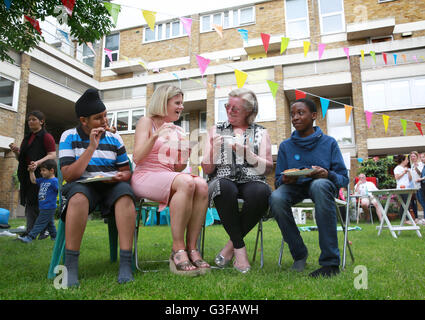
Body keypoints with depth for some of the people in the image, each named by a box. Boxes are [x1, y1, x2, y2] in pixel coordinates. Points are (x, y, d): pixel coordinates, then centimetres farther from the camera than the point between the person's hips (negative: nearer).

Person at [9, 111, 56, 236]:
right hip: (26, 175, 7)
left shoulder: (46, 137, -1)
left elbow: (52, 155, -11)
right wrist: (16, 151, 2)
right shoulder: (27, 138, 21)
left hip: (40, 174, -7)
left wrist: (38, 163, -26)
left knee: (34, 203, -9)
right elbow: (20, 158, 25)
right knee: (29, 203, 6)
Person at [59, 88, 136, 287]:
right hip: (81, 184, -1)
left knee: (125, 192, -33)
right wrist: (91, 148, -13)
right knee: (79, 197, -38)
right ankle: (70, 266, -30)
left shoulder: (114, 139, 12)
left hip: (111, 186, 2)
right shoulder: (69, 137, 5)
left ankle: (125, 264, -37)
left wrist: (121, 176, -9)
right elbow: (68, 175, -6)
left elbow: (126, 171, 17)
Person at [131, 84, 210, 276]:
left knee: (201, 185, -27)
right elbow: (137, 158, -7)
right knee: (186, 182, -35)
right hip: (145, 176, -5)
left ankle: (191, 248, -25)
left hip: (168, 179, 5)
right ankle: (178, 250, -29)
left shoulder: (176, 130, 21)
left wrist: (185, 157, 0)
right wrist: (155, 136, -18)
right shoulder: (147, 122, 6)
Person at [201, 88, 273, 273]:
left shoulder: (261, 133, 18)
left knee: (261, 192, -36)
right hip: (223, 180, 0)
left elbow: (268, 169, 6)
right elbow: (206, 169, 12)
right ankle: (240, 247, -19)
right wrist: (214, 150, -8)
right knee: (225, 188, -37)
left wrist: (248, 154, -11)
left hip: (251, 181, 0)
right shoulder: (216, 131, 19)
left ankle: (231, 244, -14)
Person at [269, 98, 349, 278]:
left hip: (321, 185, -2)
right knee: (276, 198, -33)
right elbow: (278, 180, 8)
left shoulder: (329, 143, 6)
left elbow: (344, 179, 2)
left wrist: (328, 174, -21)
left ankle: (330, 262, -34)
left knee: (320, 184, -39)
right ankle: (299, 254, -12)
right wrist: (284, 180, -17)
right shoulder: (285, 146, 10)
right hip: (294, 188, 2)